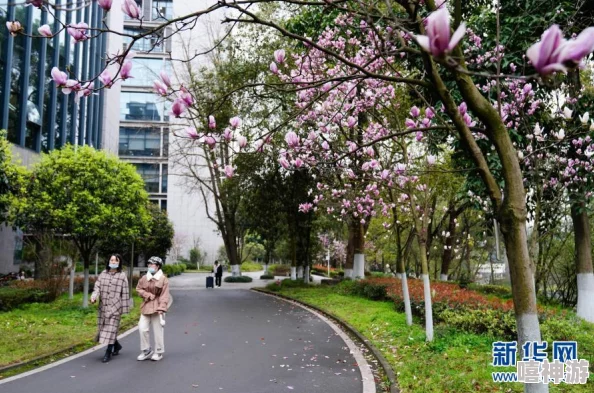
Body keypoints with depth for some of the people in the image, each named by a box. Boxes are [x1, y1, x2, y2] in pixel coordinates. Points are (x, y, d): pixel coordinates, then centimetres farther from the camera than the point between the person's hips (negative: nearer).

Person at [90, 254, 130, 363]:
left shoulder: (122, 276, -3)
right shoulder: (103, 274, 8)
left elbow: (125, 293, -3)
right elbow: (97, 287, 2)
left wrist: (125, 307, -5)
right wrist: (94, 296, -19)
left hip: (115, 307, -4)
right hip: (103, 306, 4)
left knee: (111, 329, -6)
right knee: (104, 328, 12)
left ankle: (108, 353, 2)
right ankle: (117, 346, 33)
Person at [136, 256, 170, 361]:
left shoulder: (163, 279, -7)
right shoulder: (144, 278, 6)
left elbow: (165, 295, -10)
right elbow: (139, 289, 11)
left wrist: (161, 307, -19)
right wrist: (148, 295, -6)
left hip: (157, 307, -4)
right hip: (146, 306, 4)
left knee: (158, 330, 3)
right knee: (142, 328, -2)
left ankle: (159, 352, 18)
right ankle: (146, 350, 16)